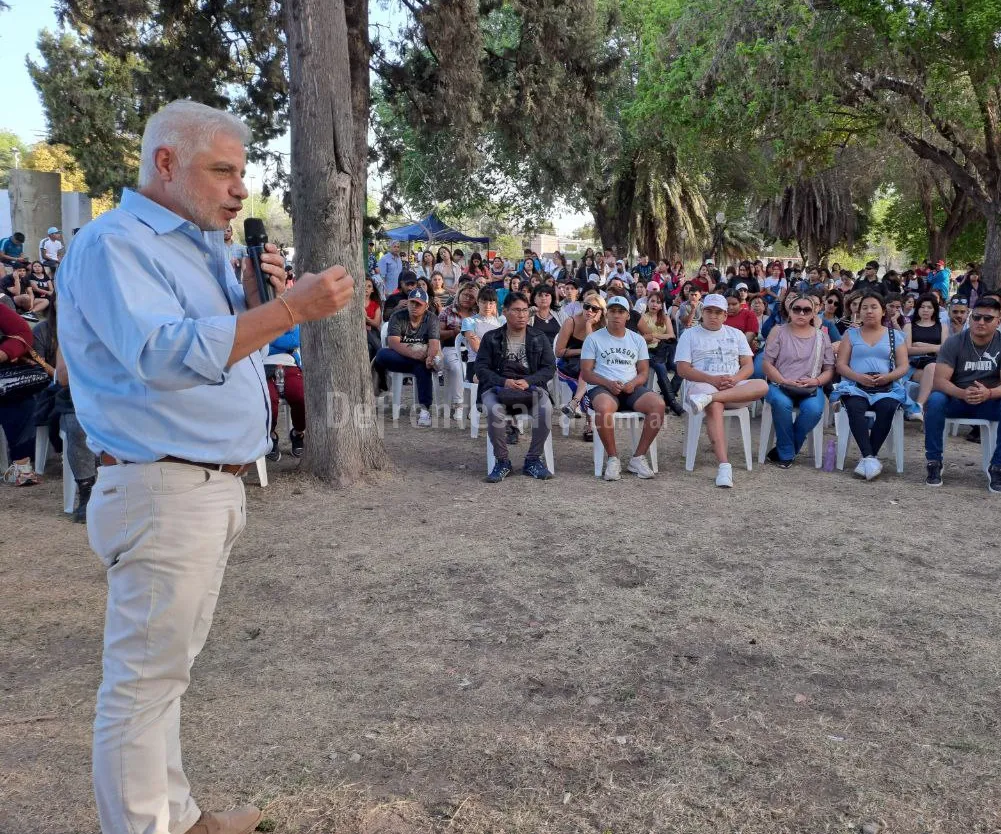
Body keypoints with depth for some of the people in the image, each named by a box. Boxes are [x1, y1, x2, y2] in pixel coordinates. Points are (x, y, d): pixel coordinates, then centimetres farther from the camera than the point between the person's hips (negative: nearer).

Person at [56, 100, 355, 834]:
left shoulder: (200, 245, 17)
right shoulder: (114, 243, -12)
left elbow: (223, 345, 21)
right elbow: (161, 354, -28)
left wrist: (256, 293, 2)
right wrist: (288, 308, -31)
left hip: (214, 485, 10)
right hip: (163, 491, -10)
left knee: (167, 668, 18)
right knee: (145, 678, 0)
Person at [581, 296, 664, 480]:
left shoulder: (638, 340, 18)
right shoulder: (594, 339, 8)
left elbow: (643, 371, 14)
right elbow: (585, 373, 2)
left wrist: (633, 383, -10)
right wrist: (608, 383, -16)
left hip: (631, 388, 3)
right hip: (602, 388, -3)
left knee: (658, 404, -27)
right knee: (604, 407, -40)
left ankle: (638, 458, -17)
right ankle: (613, 458, -21)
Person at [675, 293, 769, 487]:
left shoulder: (736, 334, 22)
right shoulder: (690, 335, 13)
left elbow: (748, 366, 13)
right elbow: (682, 369, 1)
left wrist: (734, 379, -11)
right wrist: (712, 379, -13)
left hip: (735, 387, 4)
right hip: (703, 385, -3)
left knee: (762, 386, -28)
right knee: (714, 407, -38)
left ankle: (707, 398, -41)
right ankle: (724, 466, -48)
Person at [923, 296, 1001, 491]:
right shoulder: (954, 342, -6)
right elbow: (940, 380, -16)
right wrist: (963, 393, -36)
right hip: (956, 399, -1)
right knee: (935, 400, -33)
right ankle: (934, 463, -22)